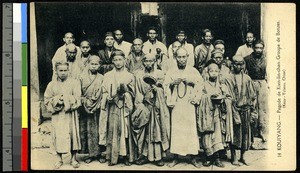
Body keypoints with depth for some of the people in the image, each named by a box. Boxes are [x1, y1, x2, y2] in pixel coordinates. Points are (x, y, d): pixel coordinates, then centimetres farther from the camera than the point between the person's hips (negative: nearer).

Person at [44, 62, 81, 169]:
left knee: (73, 134, 1)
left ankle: (73, 158, 14)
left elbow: (77, 99, -7)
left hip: (70, 115, -1)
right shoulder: (51, 85, 6)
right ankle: (59, 159, 15)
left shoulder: (74, 83, 1)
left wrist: (66, 99, -17)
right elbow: (47, 100, 4)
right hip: (57, 115, 1)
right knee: (58, 136, 2)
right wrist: (56, 101, -13)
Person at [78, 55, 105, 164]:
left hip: (97, 109, 0)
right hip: (84, 109, 1)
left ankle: (98, 153, 8)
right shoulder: (82, 77, 5)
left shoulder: (101, 78, 5)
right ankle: (90, 154, 8)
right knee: (85, 131, 1)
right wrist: (85, 101, -8)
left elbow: (103, 94, 4)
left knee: (97, 131, 0)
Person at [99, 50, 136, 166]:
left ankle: (127, 156, 4)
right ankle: (112, 157, 0)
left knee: (126, 130, -2)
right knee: (112, 130, -5)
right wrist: (108, 97, -11)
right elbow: (104, 92, 8)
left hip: (125, 108, 0)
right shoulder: (107, 76, 12)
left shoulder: (130, 76, 10)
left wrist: (125, 93, -13)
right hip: (112, 107, 0)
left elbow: (132, 94, 6)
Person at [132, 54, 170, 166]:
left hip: (157, 106, 0)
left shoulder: (159, 74, 7)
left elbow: (160, 91, 0)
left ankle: (158, 156, 1)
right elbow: (138, 93, 2)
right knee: (144, 131, 0)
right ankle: (144, 155, 4)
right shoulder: (139, 75, 7)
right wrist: (140, 105, -8)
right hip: (144, 106, 0)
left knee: (157, 129, -2)